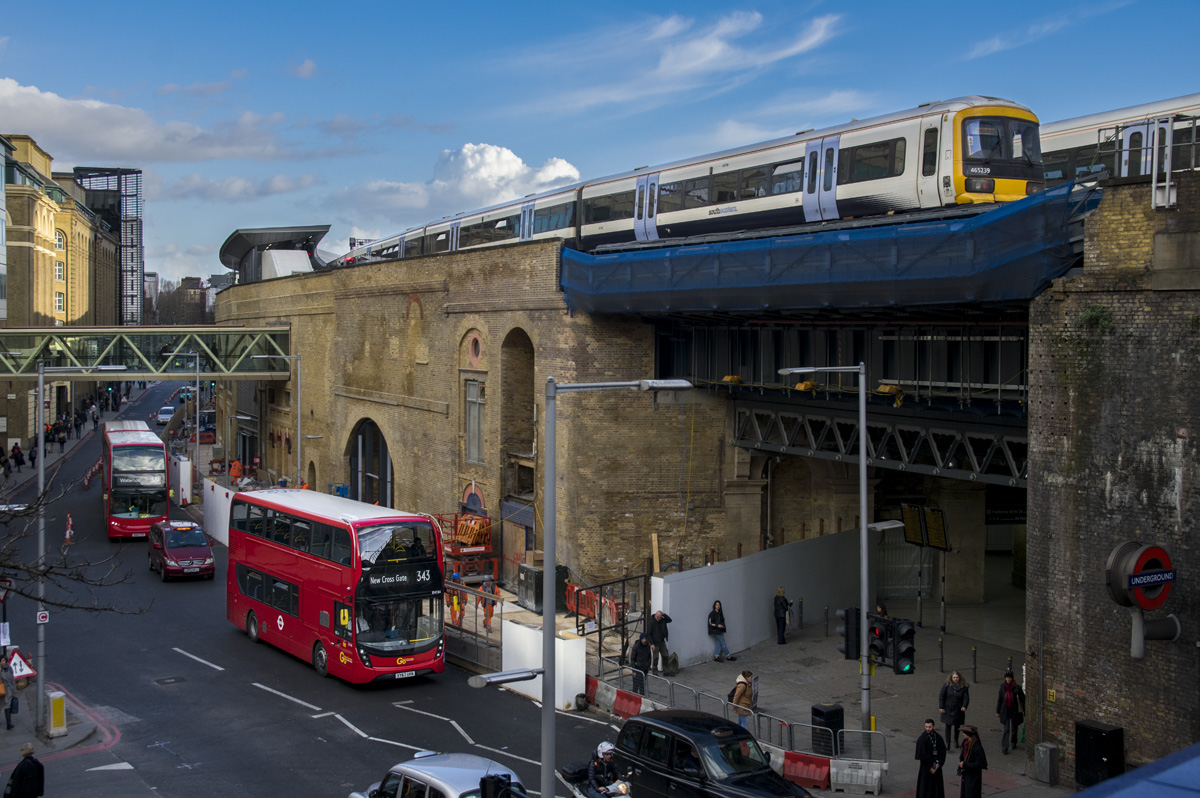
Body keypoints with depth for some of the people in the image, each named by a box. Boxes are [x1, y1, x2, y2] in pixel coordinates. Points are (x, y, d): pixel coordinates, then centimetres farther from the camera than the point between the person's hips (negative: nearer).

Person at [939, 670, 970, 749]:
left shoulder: (964, 687, -5)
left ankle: (956, 741, 32)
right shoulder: (947, 685, -7)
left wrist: (964, 706, -23)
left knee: (957, 725, 12)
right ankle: (947, 742, 7)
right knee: (948, 725, 0)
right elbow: (941, 696, -2)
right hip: (947, 709, -1)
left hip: (958, 710, 1)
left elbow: (966, 698, -6)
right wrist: (941, 707, -6)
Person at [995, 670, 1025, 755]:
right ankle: (1004, 748, -7)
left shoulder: (1017, 688, -10)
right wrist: (998, 711, 9)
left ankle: (1013, 744, 36)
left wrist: (1025, 712, -5)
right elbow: (1000, 699, 7)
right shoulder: (1003, 687, -2)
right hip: (1005, 711, 1)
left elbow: (1023, 700, -4)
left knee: (1014, 728, 13)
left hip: (1014, 710, -1)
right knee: (1005, 729, -7)